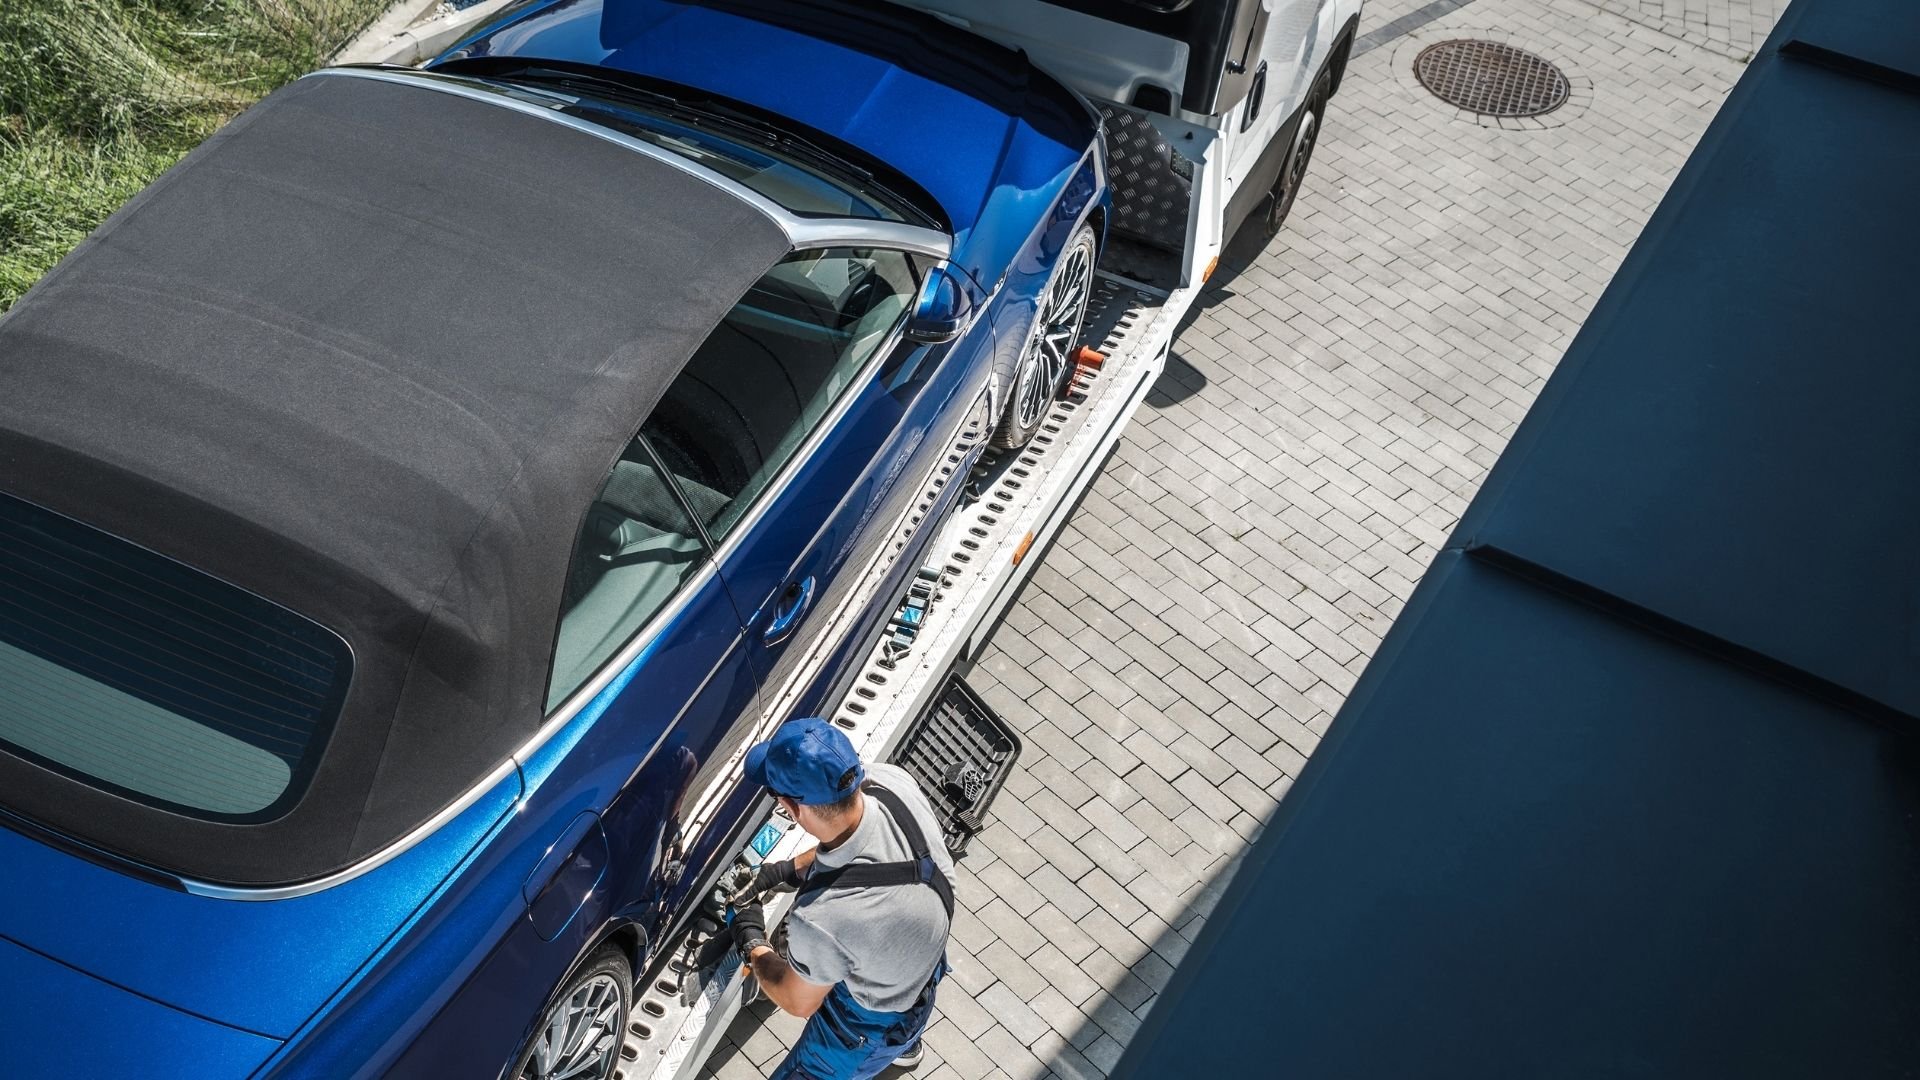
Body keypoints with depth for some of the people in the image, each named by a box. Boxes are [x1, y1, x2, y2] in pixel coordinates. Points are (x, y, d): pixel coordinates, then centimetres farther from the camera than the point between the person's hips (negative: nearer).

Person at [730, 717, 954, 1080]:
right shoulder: (892, 780, -31)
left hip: (871, 1025, -7)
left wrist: (752, 943, -4)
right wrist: (789, 868, -5)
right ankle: (904, 1047, 70)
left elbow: (799, 1002, -20)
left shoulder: (822, 919, -46)